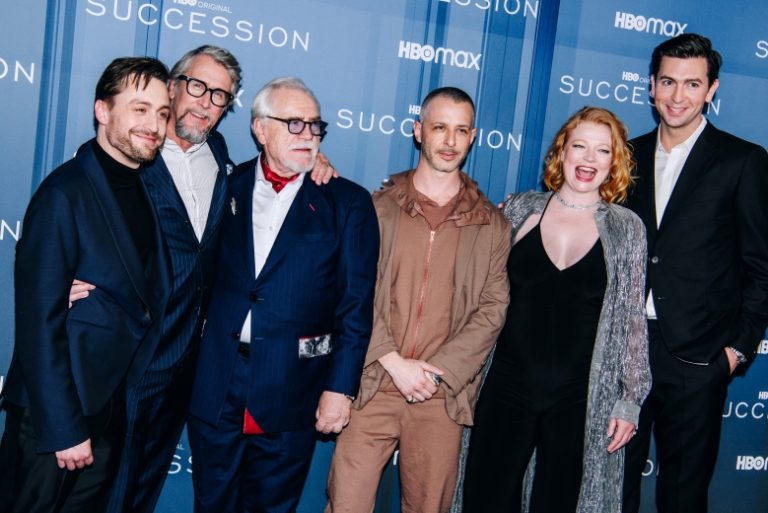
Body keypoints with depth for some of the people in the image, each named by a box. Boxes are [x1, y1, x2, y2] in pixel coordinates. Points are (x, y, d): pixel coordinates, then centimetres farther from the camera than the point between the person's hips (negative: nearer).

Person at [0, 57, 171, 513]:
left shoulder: (149, 187, 5)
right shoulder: (66, 193, -17)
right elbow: (39, 320, -18)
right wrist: (63, 429, -18)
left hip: (116, 410, 7)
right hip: (55, 413, -7)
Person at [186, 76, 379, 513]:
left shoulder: (347, 203, -1)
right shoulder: (227, 187, 5)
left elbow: (355, 305, -4)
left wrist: (340, 387, -8)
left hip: (289, 397, -2)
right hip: (215, 390, 2)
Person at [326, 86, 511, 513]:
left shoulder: (492, 225, 8)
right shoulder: (377, 207, 6)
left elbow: (492, 309, 2)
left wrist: (438, 371, -8)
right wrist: (394, 363, -10)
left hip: (442, 397, 1)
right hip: (372, 387, -1)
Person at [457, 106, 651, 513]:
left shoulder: (627, 229, 0)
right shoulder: (520, 210, 2)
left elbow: (633, 319, 3)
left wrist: (630, 400, 2)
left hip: (580, 400, 0)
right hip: (506, 388, 1)